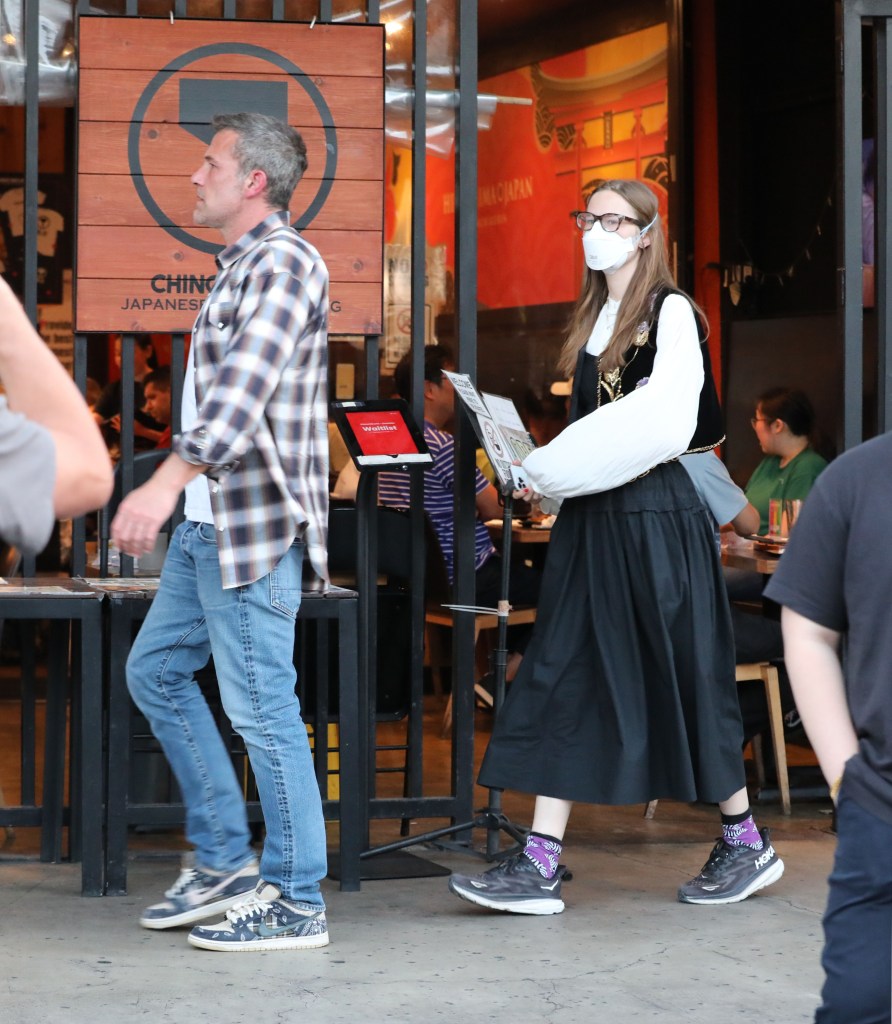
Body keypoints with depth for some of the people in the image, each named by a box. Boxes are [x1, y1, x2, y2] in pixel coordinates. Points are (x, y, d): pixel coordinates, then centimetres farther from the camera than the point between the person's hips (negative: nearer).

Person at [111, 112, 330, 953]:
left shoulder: (282, 262, -14)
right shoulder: (240, 266, 18)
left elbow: (244, 389, -28)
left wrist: (168, 480, -39)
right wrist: (182, 492, 24)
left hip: (255, 524, -11)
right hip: (209, 523, 11)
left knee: (260, 707, -7)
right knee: (154, 671, 14)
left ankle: (295, 903, 1)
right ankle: (223, 861, 20)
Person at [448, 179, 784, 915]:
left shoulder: (671, 313, -7)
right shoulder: (594, 318, 16)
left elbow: (663, 426, -19)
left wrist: (556, 468, -17)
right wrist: (551, 474, 4)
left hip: (655, 518, -7)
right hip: (590, 522, 7)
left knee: (681, 679, 1)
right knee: (564, 679, -1)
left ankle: (747, 843, 18)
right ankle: (540, 864, -5)